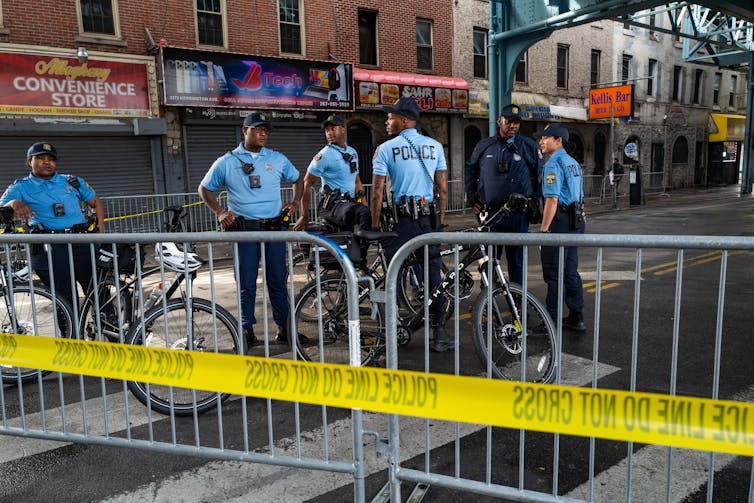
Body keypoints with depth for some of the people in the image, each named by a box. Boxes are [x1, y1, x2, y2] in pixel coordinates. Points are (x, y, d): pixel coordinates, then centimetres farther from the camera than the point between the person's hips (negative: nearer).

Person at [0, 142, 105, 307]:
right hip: (50, 249, -2)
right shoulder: (20, 187, 11)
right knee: (66, 299, -4)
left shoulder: (73, 181, 18)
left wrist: (100, 231, 8)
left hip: (83, 243, 2)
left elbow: (96, 202, 22)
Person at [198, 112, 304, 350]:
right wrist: (219, 212, -2)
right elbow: (205, 189, 13)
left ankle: (283, 325, 17)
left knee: (277, 279, 6)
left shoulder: (277, 159, 10)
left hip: (274, 227, 2)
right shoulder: (226, 162, 5)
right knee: (246, 283, 2)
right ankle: (247, 329, 13)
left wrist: (295, 201, 7)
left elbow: (297, 179, 24)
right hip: (244, 229, -1)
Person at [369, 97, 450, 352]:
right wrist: (440, 219, 15)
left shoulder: (385, 149, -1)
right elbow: (443, 189, 7)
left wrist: (375, 225, 3)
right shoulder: (435, 146, 8)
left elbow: (377, 192, -4)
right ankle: (439, 333, 11)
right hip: (430, 217, 3)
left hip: (402, 218, -3)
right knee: (433, 274, 8)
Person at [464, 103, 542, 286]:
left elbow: (540, 176, 10)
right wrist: (471, 198, 13)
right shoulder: (484, 146, 10)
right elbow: (469, 170, 21)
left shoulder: (529, 146, 5)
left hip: (517, 215, -1)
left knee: (516, 261, 4)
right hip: (489, 214, 2)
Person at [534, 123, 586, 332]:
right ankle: (576, 317, 21)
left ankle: (552, 320, 2)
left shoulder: (553, 164, -13)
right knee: (570, 271, 15)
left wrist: (543, 229, -20)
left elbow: (552, 199, -21)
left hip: (560, 221, -9)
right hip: (576, 221, 10)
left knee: (553, 274, -3)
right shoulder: (573, 162, 17)